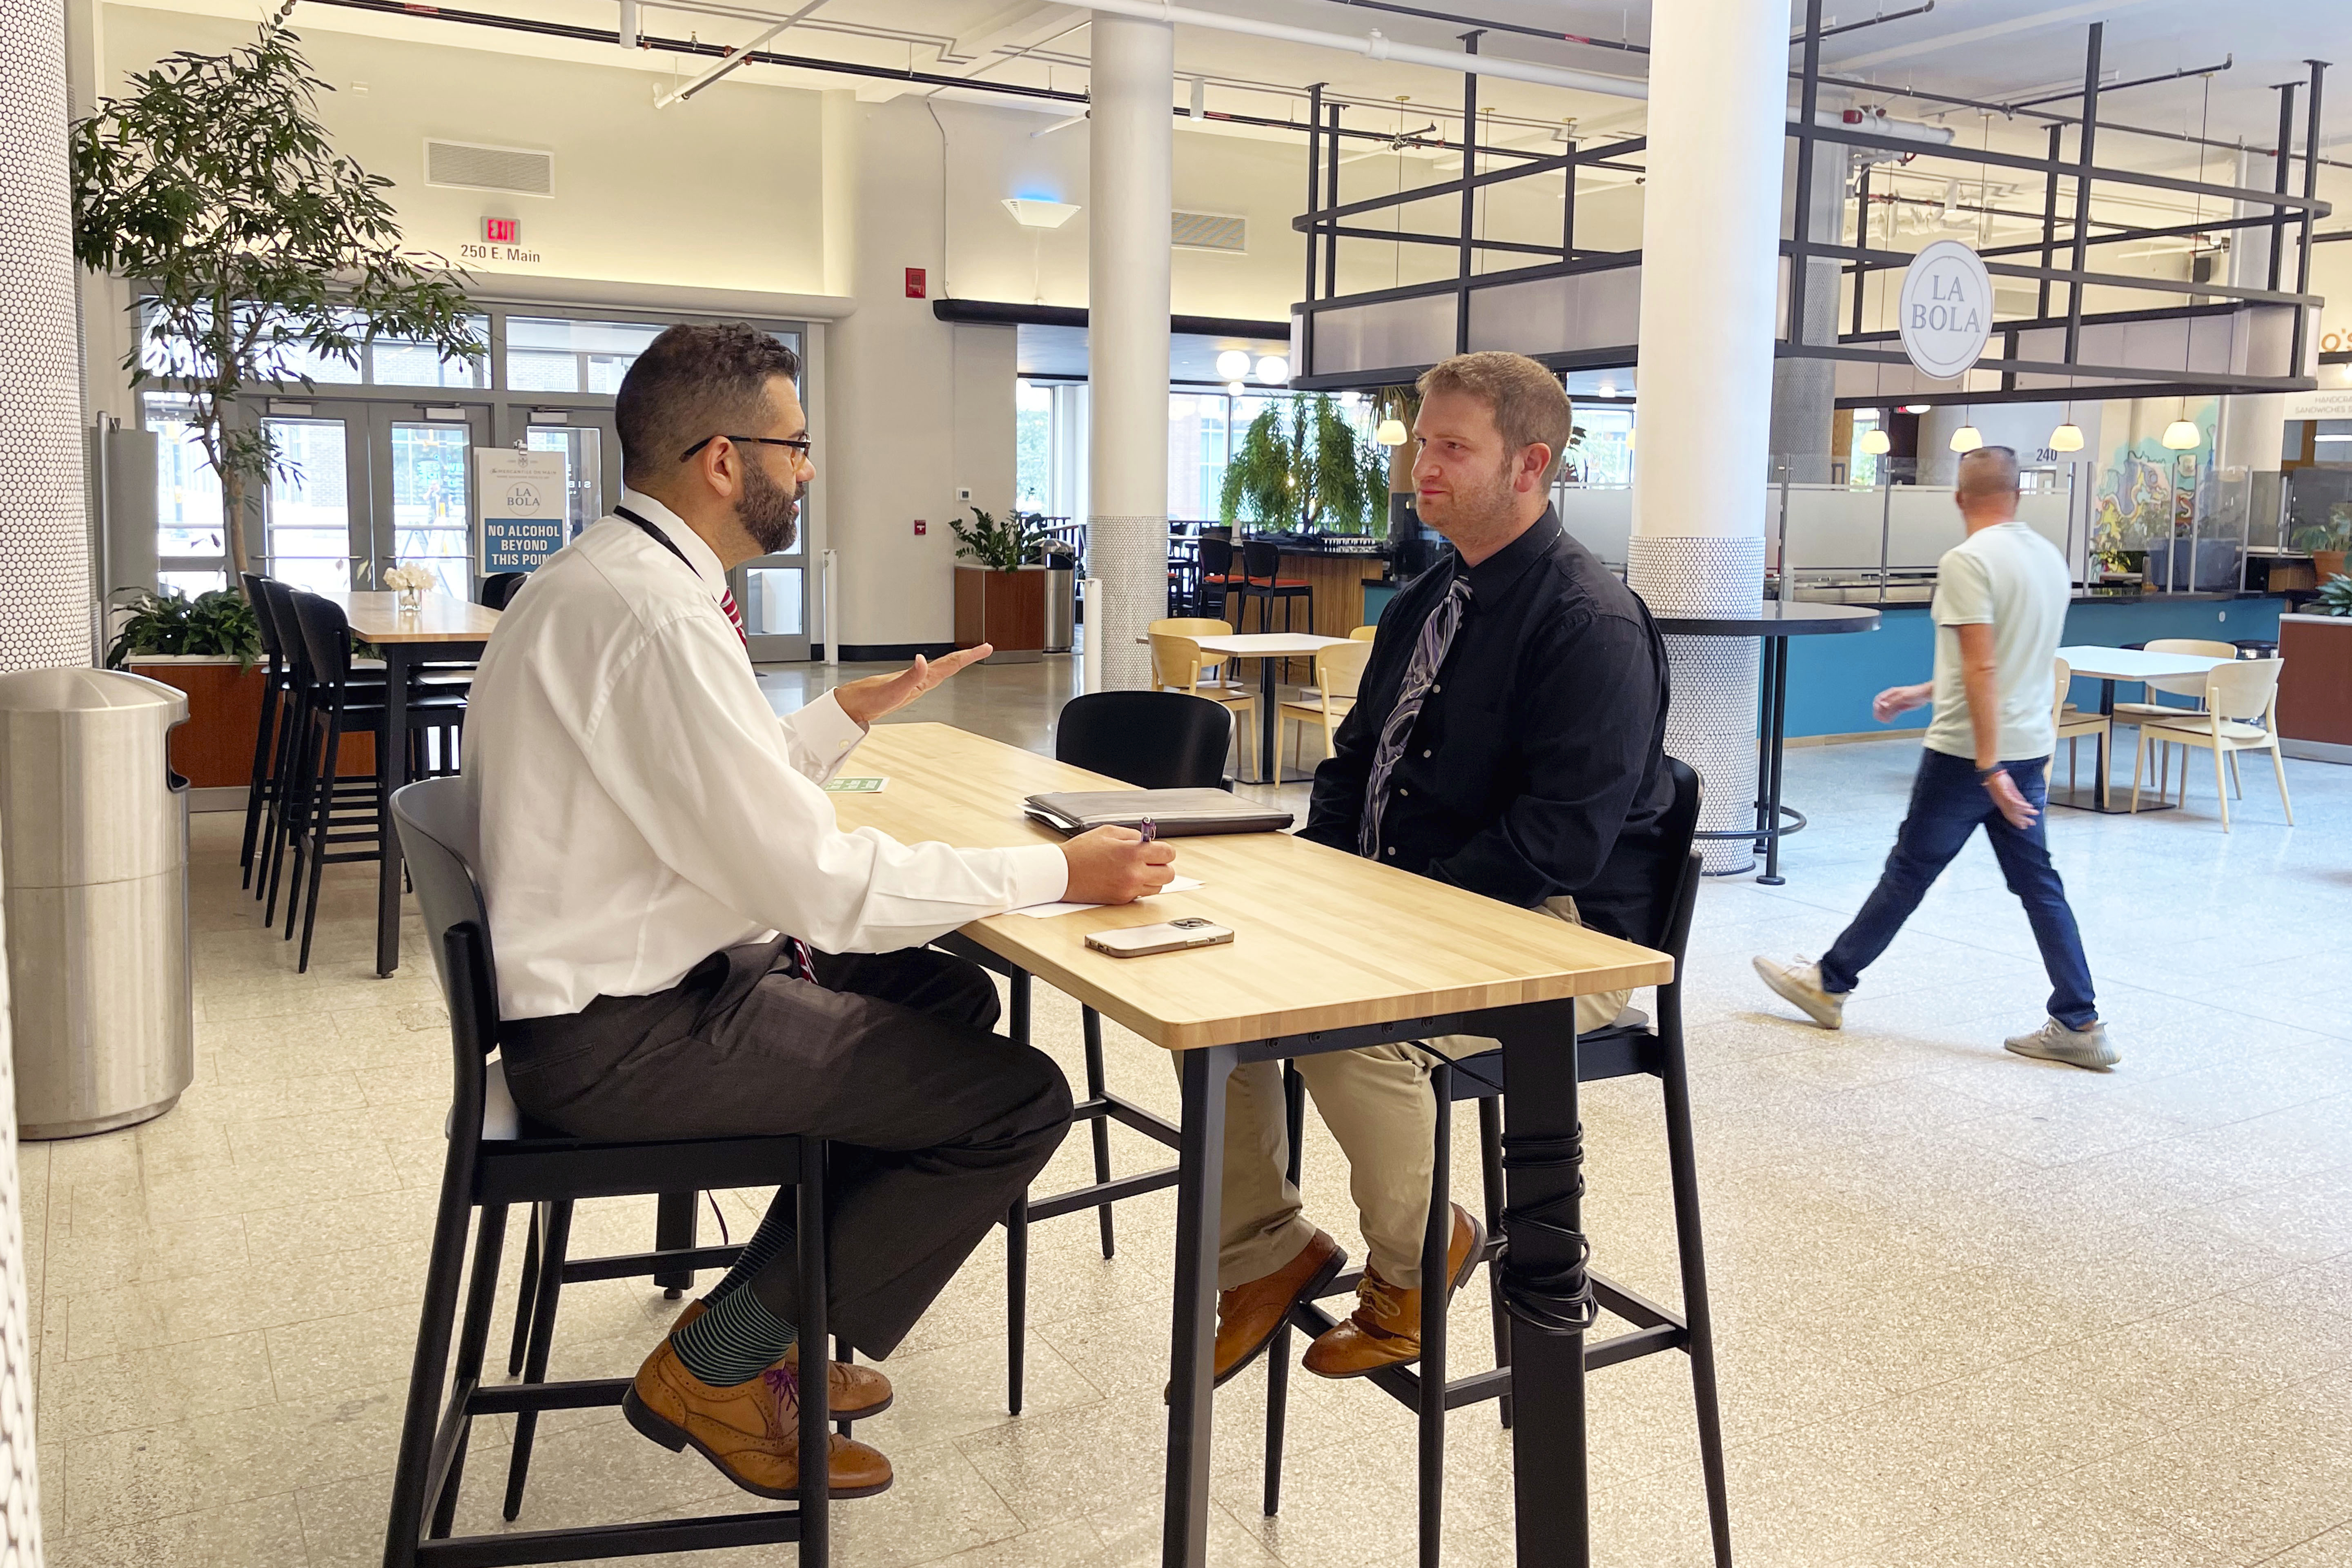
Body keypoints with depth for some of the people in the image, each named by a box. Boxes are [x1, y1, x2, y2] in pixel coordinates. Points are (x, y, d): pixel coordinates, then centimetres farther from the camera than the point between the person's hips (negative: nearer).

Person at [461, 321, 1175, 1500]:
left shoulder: (608, 574, 9)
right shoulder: (655, 615, -24)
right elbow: (818, 882, -25)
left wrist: (861, 707, 14)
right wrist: (1059, 872, -18)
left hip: (628, 976, 11)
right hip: (620, 1036, -11)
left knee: (953, 998, 17)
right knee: (1017, 1101, -10)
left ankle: (767, 1315, 22)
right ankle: (720, 1369, 5)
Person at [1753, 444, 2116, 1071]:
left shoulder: (1967, 561, -15)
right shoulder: (2050, 558, 11)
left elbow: (1983, 669, -22)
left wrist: (1989, 767, -23)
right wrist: (1922, 694, 27)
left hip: (1968, 753, -7)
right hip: (2031, 749, 8)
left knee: (1908, 873, 3)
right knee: (2038, 884, 9)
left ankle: (1829, 984, 17)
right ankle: (2079, 1026, 9)